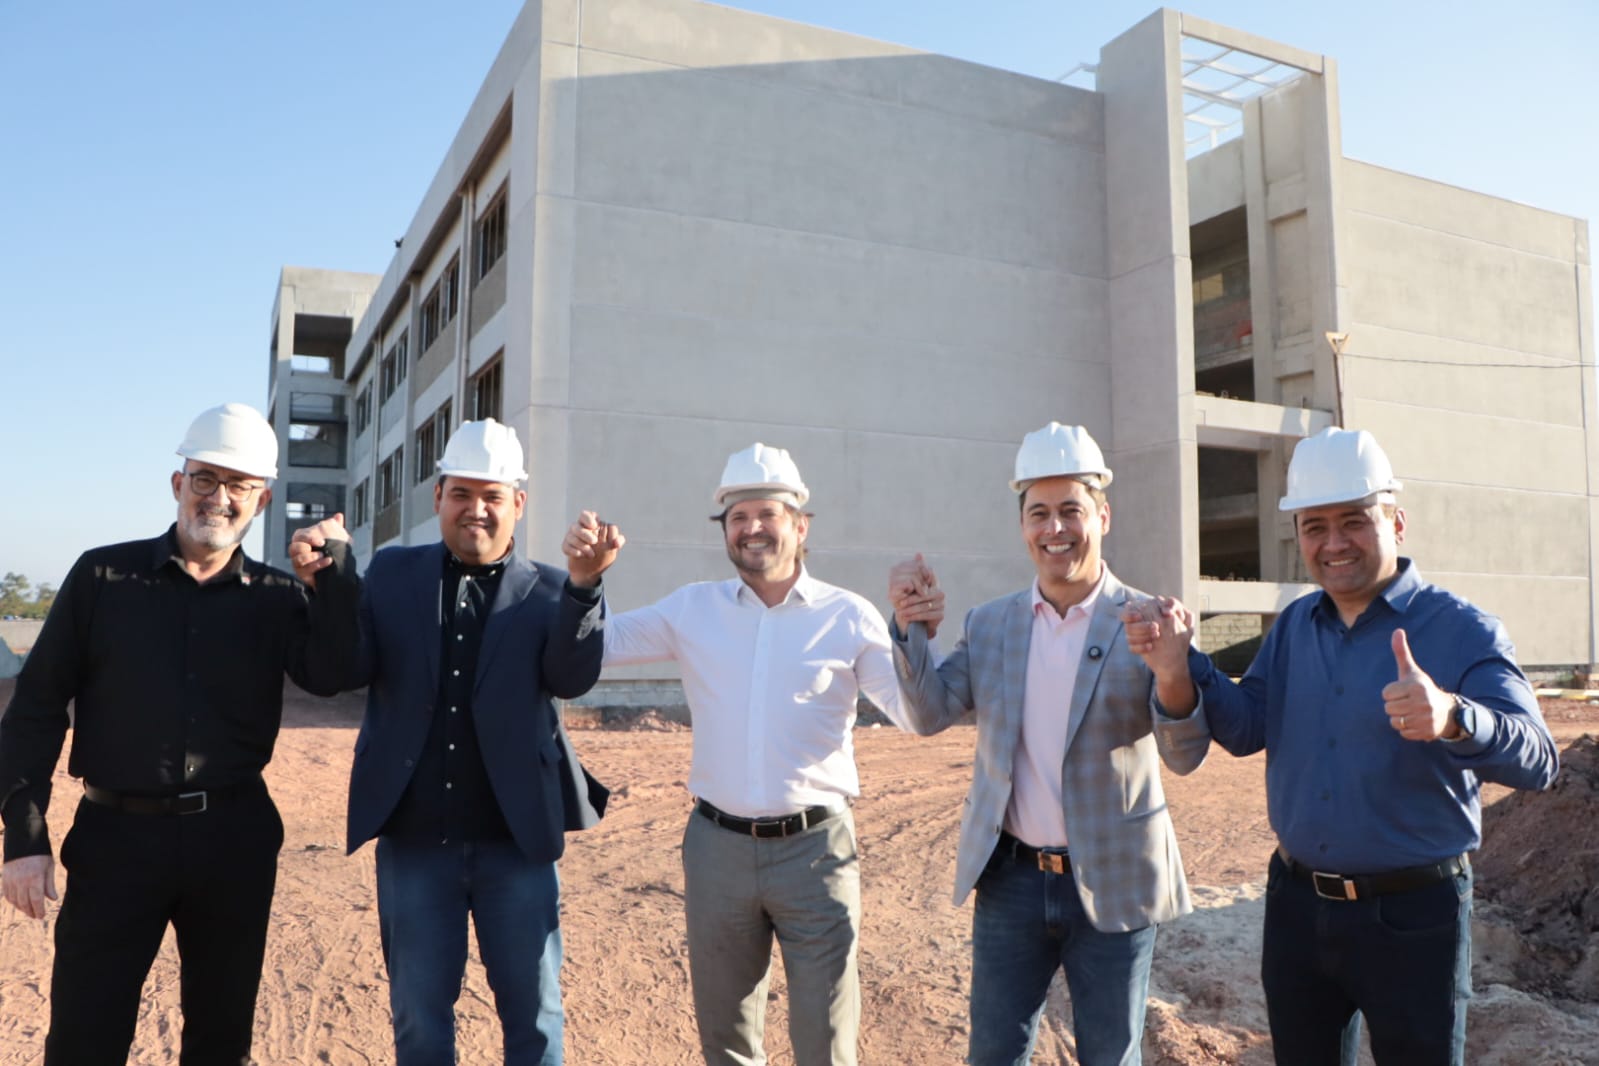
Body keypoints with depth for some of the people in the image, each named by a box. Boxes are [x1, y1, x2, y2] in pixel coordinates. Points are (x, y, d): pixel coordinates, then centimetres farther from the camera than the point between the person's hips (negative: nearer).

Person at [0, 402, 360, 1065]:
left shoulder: (278, 598, 4)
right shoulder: (103, 576, 0)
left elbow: (329, 675, -13)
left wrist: (334, 563, -19)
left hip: (235, 838, 2)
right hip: (116, 834, -1)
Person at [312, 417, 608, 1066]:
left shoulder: (546, 592, 0)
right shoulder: (393, 574, 5)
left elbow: (573, 678, -14)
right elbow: (349, 669, -4)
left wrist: (585, 583, -28)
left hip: (515, 839, -1)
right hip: (414, 838, 1)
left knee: (532, 1011, 11)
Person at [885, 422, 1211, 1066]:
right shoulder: (989, 624, 2)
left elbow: (1186, 758, -14)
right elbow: (931, 715, -1)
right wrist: (914, 629, -16)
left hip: (1113, 886, -2)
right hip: (1010, 880, 2)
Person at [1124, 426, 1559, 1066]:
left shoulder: (1461, 631, -12)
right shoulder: (1294, 626, 5)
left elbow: (1536, 760, -23)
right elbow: (1246, 729, 1)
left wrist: (1452, 718, -45)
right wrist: (1179, 671, -17)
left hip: (1412, 915, -4)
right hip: (1297, 903, 5)